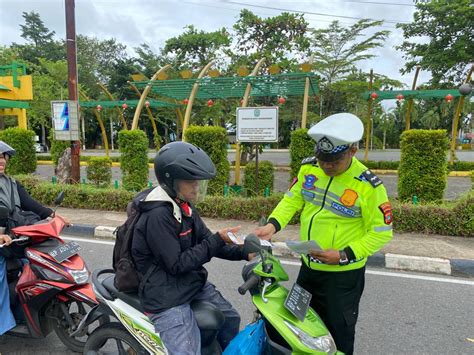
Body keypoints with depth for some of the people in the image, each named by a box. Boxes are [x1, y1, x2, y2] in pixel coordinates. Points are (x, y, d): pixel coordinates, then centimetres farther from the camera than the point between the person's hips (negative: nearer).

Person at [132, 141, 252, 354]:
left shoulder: (185, 208, 4)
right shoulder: (158, 216, -25)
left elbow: (206, 241, 7)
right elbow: (177, 265, -23)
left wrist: (243, 252, -7)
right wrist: (218, 240, -23)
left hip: (193, 282, 9)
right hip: (167, 296, -9)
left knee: (231, 318, 22)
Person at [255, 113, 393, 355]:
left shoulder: (368, 186, -22)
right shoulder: (309, 168, -7)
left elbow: (382, 232, -15)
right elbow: (292, 199, 2)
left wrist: (344, 256, -24)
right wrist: (273, 224, -15)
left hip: (343, 275, -5)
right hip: (308, 267, 6)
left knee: (339, 334, 13)